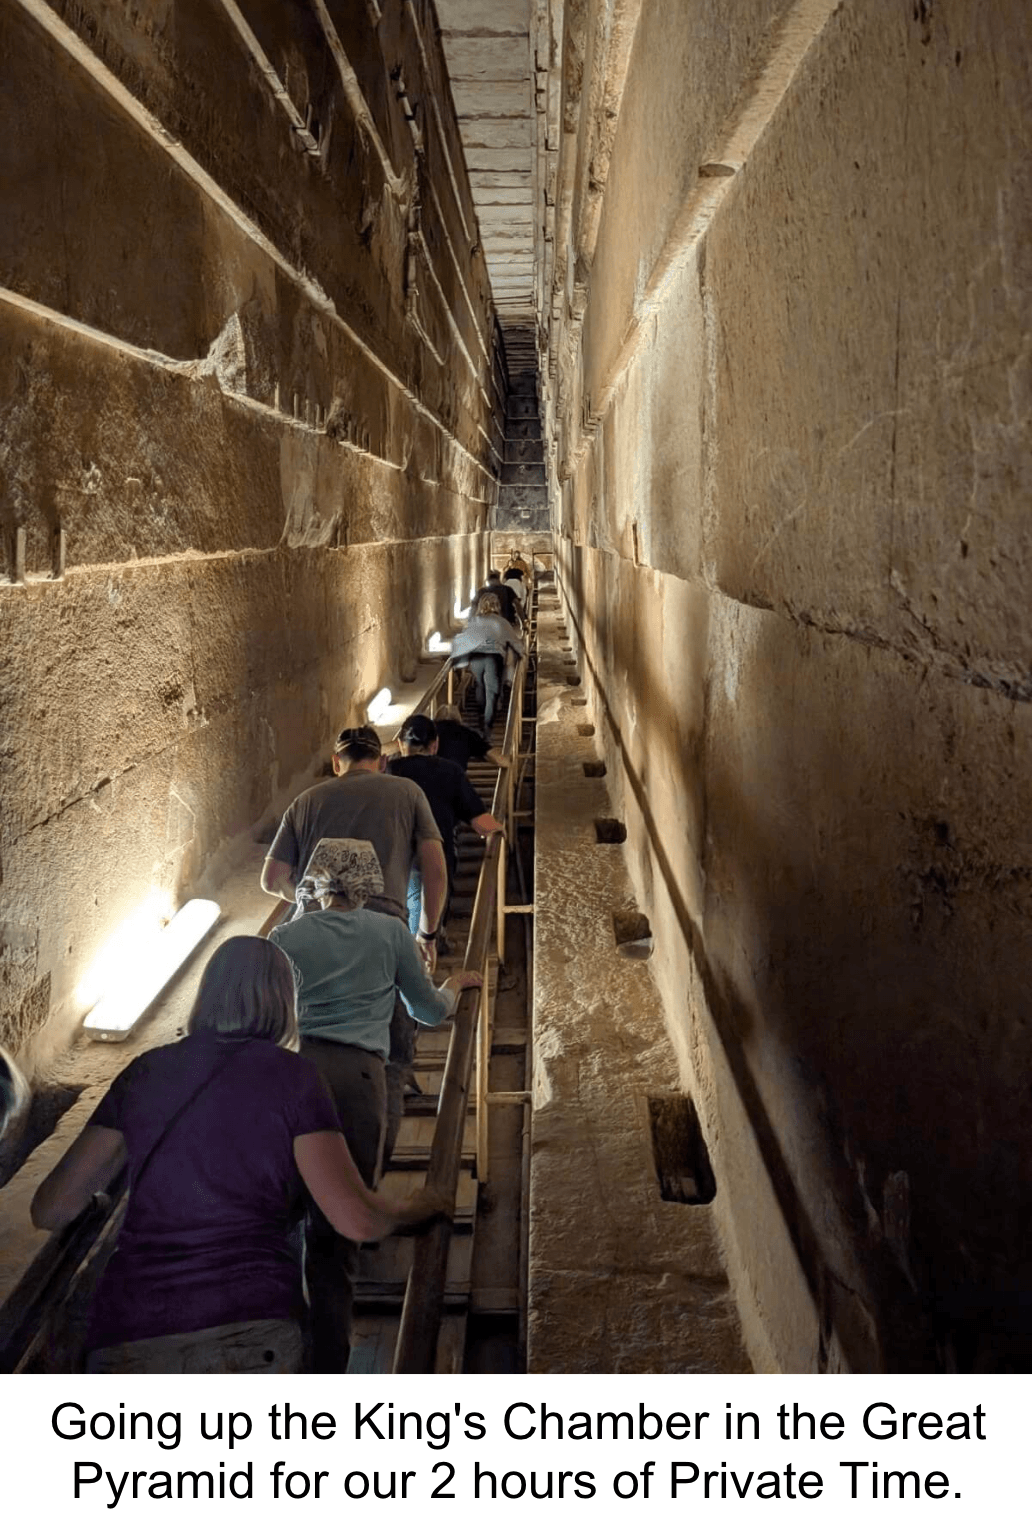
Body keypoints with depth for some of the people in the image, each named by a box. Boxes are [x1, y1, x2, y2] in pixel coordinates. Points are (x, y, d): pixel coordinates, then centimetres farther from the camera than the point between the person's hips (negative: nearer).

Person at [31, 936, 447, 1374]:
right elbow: (356, 1220, -6)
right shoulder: (291, 1076, 1)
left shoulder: (145, 1071, 12)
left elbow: (51, 1209, 15)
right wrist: (414, 1211, 15)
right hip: (248, 1334, -3)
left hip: (125, 1344, 4)